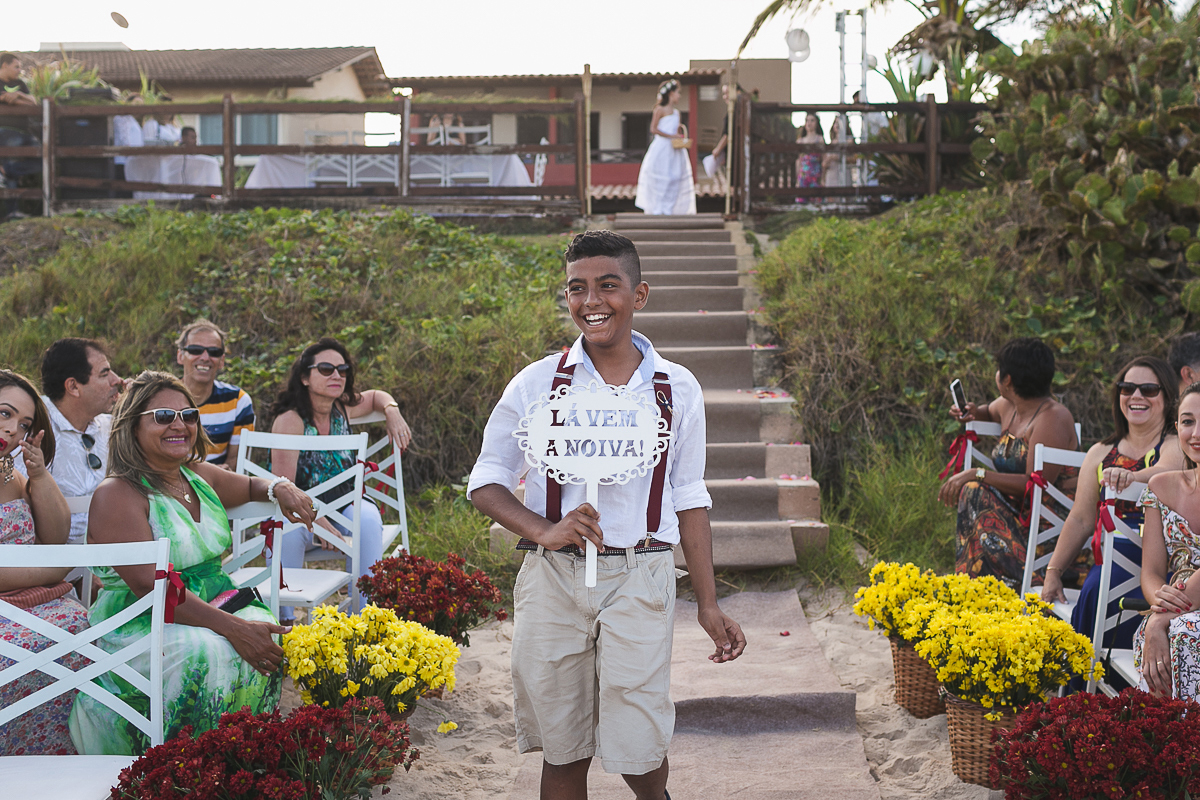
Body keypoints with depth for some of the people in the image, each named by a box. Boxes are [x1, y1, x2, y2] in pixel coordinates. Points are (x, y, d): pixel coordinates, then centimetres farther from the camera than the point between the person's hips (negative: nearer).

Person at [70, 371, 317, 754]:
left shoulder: (199, 476, 11)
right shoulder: (118, 495, -12)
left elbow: (251, 485, 33)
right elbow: (150, 585, -22)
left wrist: (281, 488, 6)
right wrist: (233, 628, -30)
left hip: (214, 604, 7)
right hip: (135, 626, -7)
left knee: (265, 632, -22)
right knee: (209, 654, -34)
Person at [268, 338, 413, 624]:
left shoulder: (342, 408, 3)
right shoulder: (290, 421, -15)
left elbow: (375, 396, 27)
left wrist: (392, 411, 4)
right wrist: (319, 523, -32)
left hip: (344, 502, 4)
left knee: (368, 518, -29)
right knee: (286, 528, -37)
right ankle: (282, 620, -27)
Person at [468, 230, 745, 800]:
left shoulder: (677, 390, 5)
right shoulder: (537, 384, 1)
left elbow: (689, 501, 10)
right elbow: (486, 483, 4)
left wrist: (709, 606, 8)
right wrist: (545, 532, -14)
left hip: (640, 580, 0)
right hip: (552, 578, 1)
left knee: (637, 748, -3)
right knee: (562, 751, 7)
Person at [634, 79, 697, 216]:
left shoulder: (677, 113, 16)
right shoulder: (660, 109, -3)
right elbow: (653, 129, -9)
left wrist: (681, 141, 0)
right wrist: (671, 136, -14)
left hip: (675, 149, 6)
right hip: (661, 149, -6)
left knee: (674, 177, 2)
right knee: (659, 177, -4)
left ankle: (668, 209, 7)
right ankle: (656, 208, 1)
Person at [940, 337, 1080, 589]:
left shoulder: (1053, 418, -16)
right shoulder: (1007, 406, 11)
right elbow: (989, 411, 39)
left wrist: (977, 474, -25)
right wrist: (973, 413, 15)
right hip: (1018, 508, 8)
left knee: (976, 491, -27)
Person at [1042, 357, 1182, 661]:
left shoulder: (1176, 446, 3)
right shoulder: (1100, 453, 18)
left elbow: (1167, 471, -23)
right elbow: (1081, 520, 15)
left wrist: (1131, 477, -46)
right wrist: (1053, 572, 7)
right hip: (1109, 561, 4)